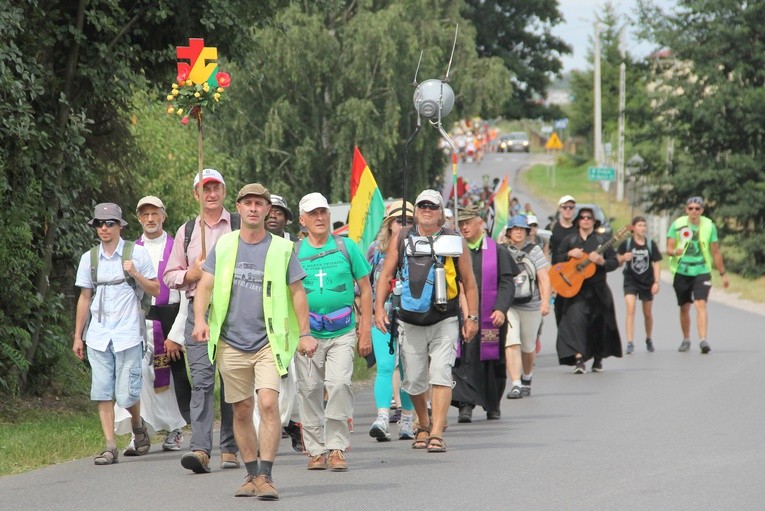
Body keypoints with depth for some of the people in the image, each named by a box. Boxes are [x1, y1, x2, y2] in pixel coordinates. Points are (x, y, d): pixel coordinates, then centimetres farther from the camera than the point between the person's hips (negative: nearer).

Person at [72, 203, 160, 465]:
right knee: (102, 392, -4)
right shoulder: (89, 258, 11)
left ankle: (138, 424, 24)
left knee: (126, 394, -7)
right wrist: (77, 336, 14)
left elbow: (155, 290, 6)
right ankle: (110, 446, 0)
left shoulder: (136, 253, 3)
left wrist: (135, 274, -12)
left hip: (127, 333, -3)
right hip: (98, 334, 3)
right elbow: (84, 298, 15)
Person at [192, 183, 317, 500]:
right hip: (231, 343, 2)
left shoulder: (281, 248, 2)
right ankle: (252, 474, 19)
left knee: (268, 404, -16)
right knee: (242, 410, 7)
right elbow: (205, 285, 3)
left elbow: (297, 292, 6)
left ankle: (265, 476, -16)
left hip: (268, 341, -2)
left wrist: (304, 334, 1)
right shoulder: (224, 245, 6)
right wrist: (200, 319, -13)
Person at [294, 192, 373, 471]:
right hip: (307, 333, 1)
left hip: (342, 333, -1)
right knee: (309, 391, 2)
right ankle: (316, 450, 12)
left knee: (339, 384, -15)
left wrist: (365, 331, 2)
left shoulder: (346, 247, 4)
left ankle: (336, 447, -9)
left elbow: (365, 289, 7)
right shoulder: (294, 252, 5)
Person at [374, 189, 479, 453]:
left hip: (444, 322, -2)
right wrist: (379, 308, -3)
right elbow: (386, 274, 8)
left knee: (441, 376, -15)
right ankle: (423, 425, 32)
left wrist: (472, 317, 2)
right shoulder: (401, 239, 7)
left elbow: (468, 281, 7)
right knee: (413, 380, 8)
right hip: (410, 322, 2)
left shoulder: (454, 241, 3)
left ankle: (437, 433, -17)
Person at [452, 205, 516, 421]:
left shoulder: (497, 251, 4)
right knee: (463, 359, -12)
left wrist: (501, 309, -14)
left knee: (492, 361, 7)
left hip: (489, 317, 0)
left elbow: (506, 283, 0)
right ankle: (465, 405, -17)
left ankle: (493, 405, 22)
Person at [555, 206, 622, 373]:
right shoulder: (569, 240, 9)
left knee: (599, 323, 7)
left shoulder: (602, 240, 7)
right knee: (576, 319, -20)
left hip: (598, 289, 1)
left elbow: (614, 262, 4)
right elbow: (557, 260, 9)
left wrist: (601, 261, -16)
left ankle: (598, 358, 26)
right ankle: (579, 358, -24)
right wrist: (570, 254, -9)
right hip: (576, 289, -1)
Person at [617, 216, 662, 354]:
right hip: (631, 281, -2)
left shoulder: (650, 244, 1)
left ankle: (648, 340, 35)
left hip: (647, 282, 2)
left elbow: (656, 264, 4)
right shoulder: (626, 243, -3)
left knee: (647, 314, 13)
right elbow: (618, 262, 3)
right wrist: (624, 258, -19)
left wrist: (656, 282, -4)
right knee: (630, 310, -17)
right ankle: (630, 343, -18)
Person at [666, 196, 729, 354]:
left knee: (701, 304, -16)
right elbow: (669, 248, -3)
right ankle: (686, 339, 26)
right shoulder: (678, 224, -2)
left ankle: (703, 340, -24)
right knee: (684, 308, 9)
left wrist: (723, 274, 12)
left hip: (701, 271, -1)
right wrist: (675, 251, -27)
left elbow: (715, 252, 8)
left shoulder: (709, 226, 0)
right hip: (681, 271, 1)